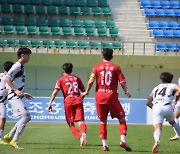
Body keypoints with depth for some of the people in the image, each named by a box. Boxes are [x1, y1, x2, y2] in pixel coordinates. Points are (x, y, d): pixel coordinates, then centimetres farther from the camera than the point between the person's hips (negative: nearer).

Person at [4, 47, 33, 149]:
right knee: (26, 116, -19)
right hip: (15, 97, -10)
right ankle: (14, 141, -18)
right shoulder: (17, 66, -10)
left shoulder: (21, 67, 19)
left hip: (18, 97, 10)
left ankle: (9, 136, 19)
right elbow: (7, 78, -21)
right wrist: (16, 90, -27)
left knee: (26, 117, 13)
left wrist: (23, 94, 25)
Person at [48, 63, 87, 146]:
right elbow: (84, 91, 22)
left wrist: (50, 103, -6)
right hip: (78, 100, 2)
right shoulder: (76, 78, 19)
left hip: (68, 102, -2)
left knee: (71, 124, 7)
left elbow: (55, 92, -3)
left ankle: (80, 137, -16)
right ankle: (83, 133, -40)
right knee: (80, 120, -8)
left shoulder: (61, 80, 10)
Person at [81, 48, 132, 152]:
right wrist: (127, 92, 11)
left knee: (103, 121, 11)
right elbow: (122, 82, -3)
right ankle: (123, 140, -10)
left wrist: (87, 92, 10)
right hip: (112, 96, -2)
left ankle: (105, 145, 5)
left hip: (100, 96, 2)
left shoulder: (97, 67, 4)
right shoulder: (116, 68, 2)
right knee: (122, 119, 7)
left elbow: (91, 81, -4)